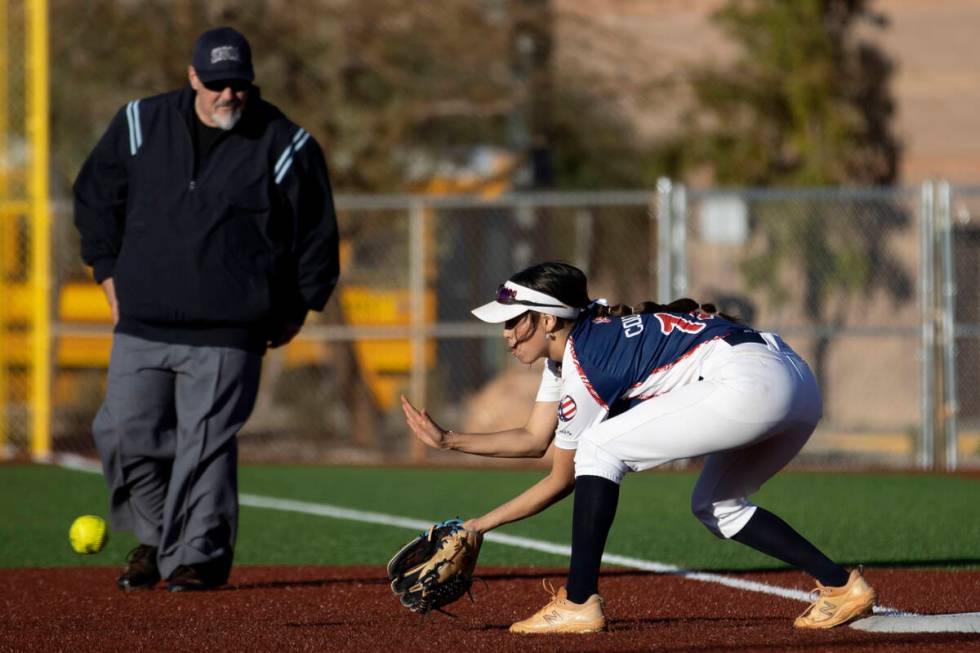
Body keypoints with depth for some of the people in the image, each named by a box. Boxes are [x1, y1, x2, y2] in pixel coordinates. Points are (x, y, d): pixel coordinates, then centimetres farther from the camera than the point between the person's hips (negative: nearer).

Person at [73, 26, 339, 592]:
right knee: (125, 433, 3)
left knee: (206, 444, -7)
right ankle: (156, 536, 23)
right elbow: (95, 196, 18)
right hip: (141, 324, 3)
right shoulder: (141, 126, 5)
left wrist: (297, 308, 6)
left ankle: (196, 556, 4)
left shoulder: (284, 144, -2)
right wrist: (109, 273, 14)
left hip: (227, 333, -3)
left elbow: (318, 233, 7)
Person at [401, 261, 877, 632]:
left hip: (748, 379, -11)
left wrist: (480, 525, 7)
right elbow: (534, 440, 29)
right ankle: (839, 586, 16)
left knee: (599, 449, -8)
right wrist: (449, 441, 24)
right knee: (715, 506, 26)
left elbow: (562, 480, 1)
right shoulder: (570, 345, 21)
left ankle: (579, 605, -9)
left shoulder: (583, 368, -7)